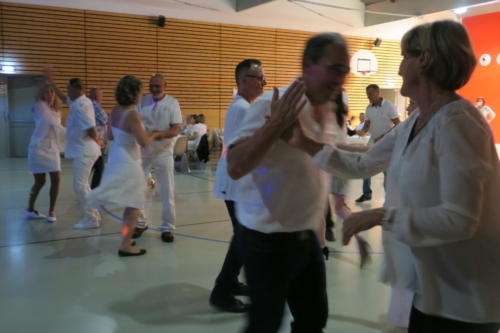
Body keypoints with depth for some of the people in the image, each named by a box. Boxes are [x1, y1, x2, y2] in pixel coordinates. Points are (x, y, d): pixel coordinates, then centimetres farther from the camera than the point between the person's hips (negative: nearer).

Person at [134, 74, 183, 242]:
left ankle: (167, 227, 13)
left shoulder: (172, 103, -6)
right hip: (143, 151, 2)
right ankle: (140, 223, 27)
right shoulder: (143, 101, 0)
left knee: (167, 191, 1)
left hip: (163, 153, -2)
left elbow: (176, 130, -12)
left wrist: (161, 134, -31)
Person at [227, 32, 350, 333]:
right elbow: (235, 168, -27)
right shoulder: (271, 105, -19)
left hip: (308, 238, 7)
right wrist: (277, 124, -35)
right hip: (269, 240, -7)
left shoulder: (329, 113, 5)